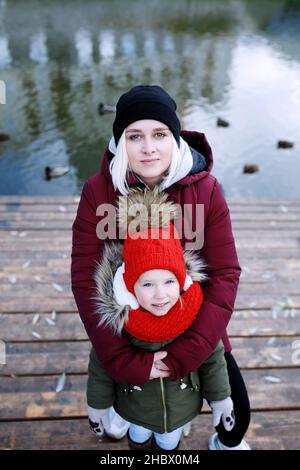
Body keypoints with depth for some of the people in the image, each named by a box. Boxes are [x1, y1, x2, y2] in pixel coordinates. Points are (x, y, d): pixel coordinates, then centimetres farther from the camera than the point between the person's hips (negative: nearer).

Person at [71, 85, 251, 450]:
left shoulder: (206, 189, -19)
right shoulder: (97, 191, -20)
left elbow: (225, 274, -18)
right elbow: (84, 279, -20)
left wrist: (186, 355, -24)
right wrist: (124, 362, -24)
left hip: (194, 327, 1)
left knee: (237, 409, 13)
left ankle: (227, 443, 51)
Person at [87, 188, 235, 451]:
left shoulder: (198, 311, -30)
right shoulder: (115, 316, -33)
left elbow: (213, 358, -12)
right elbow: (101, 367, -14)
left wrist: (221, 399, 0)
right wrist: (97, 407, -1)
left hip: (181, 405, 1)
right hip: (135, 405, 0)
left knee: (169, 443, 31)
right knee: (139, 437, 32)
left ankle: (166, 443, 63)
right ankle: (140, 440, 64)